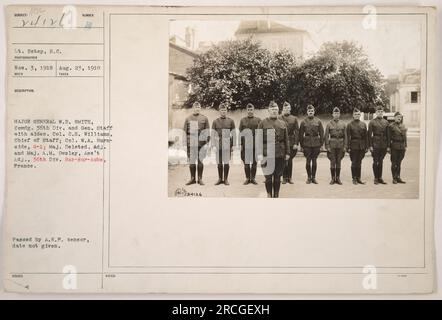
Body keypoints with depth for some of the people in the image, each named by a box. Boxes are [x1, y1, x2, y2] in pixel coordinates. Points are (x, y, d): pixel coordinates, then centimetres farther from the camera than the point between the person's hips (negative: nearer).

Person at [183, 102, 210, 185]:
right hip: (191, 144, 1)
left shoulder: (204, 118, 7)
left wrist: (207, 142, 1)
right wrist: (185, 144, 5)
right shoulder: (188, 119, 9)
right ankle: (192, 179, 14)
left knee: (200, 161, 4)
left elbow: (207, 131, 8)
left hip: (201, 143, -1)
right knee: (191, 161, 4)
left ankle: (200, 179, 12)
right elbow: (185, 132, 10)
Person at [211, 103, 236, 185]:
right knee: (219, 163, 5)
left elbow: (233, 134, 6)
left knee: (226, 162, 3)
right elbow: (213, 134, 5)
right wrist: (213, 145, -2)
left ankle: (226, 179, 13)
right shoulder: (215, 121, 4)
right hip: (218, 145, 0)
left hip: (227, 145, 0)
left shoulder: (230, 121, 4)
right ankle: (220, 179, 16)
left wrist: (233, 145, 1)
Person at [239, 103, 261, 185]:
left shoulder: (258, 120, 6)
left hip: (255, 145, 0)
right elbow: (240, 133, 6)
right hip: (246, 145, 0)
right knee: (246, 162, 3)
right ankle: (247, 178, 12)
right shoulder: (243, 120, 7)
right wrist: (241, 144, 0)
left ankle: (253, 178, 13)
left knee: (254, 162, 4)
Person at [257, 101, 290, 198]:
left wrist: (287, 153, 7)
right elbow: (259, 139, -3)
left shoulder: (282, 124, 11)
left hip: (280, 154, 3)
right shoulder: (263, 123, 2)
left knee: (278, 176, 8)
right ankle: (269, 194, 14)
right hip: (267, 154, -3)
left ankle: (276, 195, 18)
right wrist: (260, 153, -11)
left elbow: (286, 140, 13)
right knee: (268, 176, 1)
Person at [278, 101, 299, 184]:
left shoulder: (294, 118, 5)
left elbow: (297, 131, 3)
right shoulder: (279, 118, 0)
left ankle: (289, 177, 15)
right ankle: (284, 177, 11)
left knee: (290, 160, 7)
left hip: (291, 142, 2)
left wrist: (296, 143, -5)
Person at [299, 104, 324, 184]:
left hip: (316, 144, 1)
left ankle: (314, 177, 15)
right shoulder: (303, 122, 2)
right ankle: (309, 177, 12)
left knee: (314, 160, 6)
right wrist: (302, 145, 2)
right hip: (307, 144, -1)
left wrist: (321, 144, 2)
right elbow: (301, 134, 5)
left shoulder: (318, 121, 4)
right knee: (308, 161, 2)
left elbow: (321, 133, 6)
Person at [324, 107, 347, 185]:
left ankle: (338, 178, 13)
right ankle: (333, 178, 8)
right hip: (332, 145, -2)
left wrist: (345, 146, 1)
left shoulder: (342, 124, 7)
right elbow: (326, 136, 0)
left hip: (340, 145, 2)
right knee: (332, 162, 1)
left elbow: (345, 136, 7)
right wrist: (327, 146, -7)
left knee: (338, 162, 6)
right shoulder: (329, 124, 1)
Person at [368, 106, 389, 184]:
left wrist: (388, 146, 6)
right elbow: (369, 135, -3)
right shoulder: (372, 122, -1)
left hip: (384, 145, 3)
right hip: (375, 145, -3)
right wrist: (370, 145, -9)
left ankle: (380, 177, 16)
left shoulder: (386, 122, 10)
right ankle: (376, 178, 7)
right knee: (375, 161, 0)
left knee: (381, 161, 9)